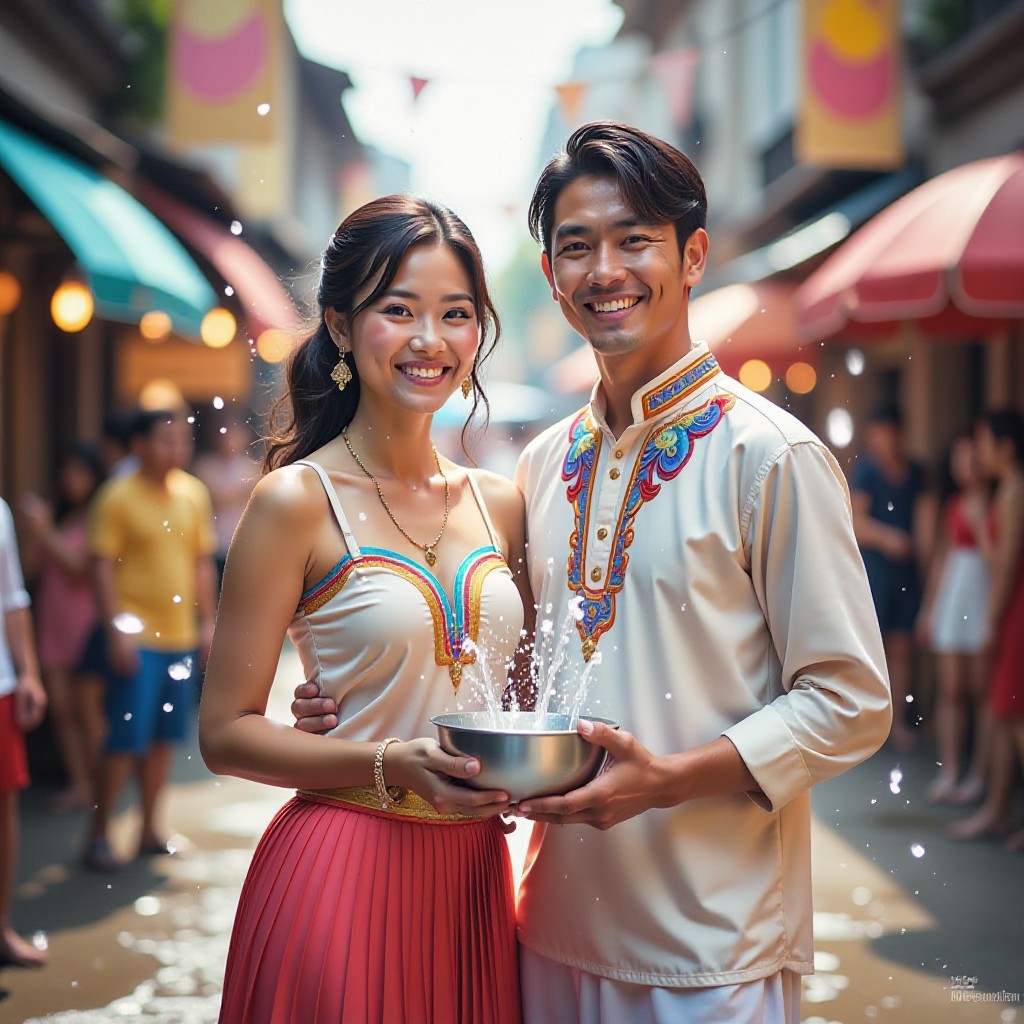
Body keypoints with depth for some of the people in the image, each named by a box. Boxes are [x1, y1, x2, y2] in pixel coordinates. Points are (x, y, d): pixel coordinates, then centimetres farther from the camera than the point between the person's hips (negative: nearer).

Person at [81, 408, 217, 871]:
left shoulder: (193, 493, 9)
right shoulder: (118, 496, -8)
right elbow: (102, 565, -10)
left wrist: (207, 623, 11)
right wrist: (117, 629, -15)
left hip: (180, 636, 6)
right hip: (136, 637, -6)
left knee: (164, 737, 11)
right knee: (126, 740, -5)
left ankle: (150, 830, 22)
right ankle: (98, 836, 6)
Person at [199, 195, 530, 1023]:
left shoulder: (499, 503, 7)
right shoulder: (298, 501, -8)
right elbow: (227, 732, -9)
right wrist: (389, 764, -21)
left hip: (474, 870, 5)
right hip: (341, 870, -5)